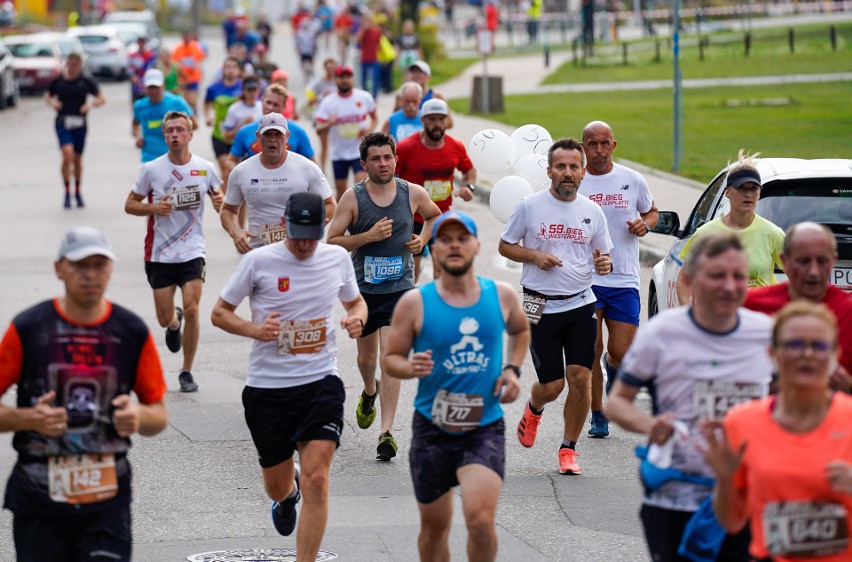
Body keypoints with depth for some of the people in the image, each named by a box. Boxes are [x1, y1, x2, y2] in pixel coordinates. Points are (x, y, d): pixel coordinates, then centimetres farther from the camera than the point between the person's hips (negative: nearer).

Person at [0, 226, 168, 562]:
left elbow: (158, 415, 10)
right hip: (38, 500, -1)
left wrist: (139, 417, -12)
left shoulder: (133, 332, 3)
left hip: (107, 499, 1)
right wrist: (30, 418, -18)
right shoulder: (27, 329, -2)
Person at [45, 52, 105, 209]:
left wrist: (91, 104, -19)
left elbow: (102, 99, 0)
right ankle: (67, 192, -7)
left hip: (80, 124, 1)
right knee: (67, 154, -18)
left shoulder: (86, 82, 0)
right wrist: (52, 103, -4)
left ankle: (78, 192, 30)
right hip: (63, 123, -1)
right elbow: (48, 96, 18)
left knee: (77, 158, 11)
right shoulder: (58, 81, 2)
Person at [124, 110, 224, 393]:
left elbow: (219, 197, 15)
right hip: (159, 254, 0)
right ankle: (174, 323, 45)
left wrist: (220, 201, -10)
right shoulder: (151, 169, -4)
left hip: (192, 252, 0)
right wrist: (153, 208, -16)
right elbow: (130, 205, 3)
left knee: (191, 309, -14)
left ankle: (187, 372, 2)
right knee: (165, 319, 4)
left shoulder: (205, 168, -1)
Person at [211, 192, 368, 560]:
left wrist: (357, 318, -3)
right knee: (277, 487, 14)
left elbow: (355, 301, 21)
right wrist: (256, 330, -18)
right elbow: (220, 313, 1)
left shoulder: (337, 259, 2)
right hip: (267, 387, 0)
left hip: (320, 382, 0)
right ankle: (289, 491, 53)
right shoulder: (259, 261, -7)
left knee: (316, 479, -17)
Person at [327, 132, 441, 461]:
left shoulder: (413, 193, -2)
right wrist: (369, 236, -21)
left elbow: (435, 216, 20)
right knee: (366, 357, 18)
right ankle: (370, 392, 53)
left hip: (400, 288, -1)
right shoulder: (353, 197, -7)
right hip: (364, 288, 1)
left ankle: (386, 432, -16)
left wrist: (423, 239, 1)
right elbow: (332, 241, -9)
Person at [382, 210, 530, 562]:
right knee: (434, 527, 11)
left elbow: (520, 330, 23)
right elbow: (390, 359, 1)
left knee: (480, 519, -19)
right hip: (432, 427, 0)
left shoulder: (502, 296, 1)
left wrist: (513, 368, 6)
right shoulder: (415, 303, -6)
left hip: (485, 427, 0)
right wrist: (412, 368, -21)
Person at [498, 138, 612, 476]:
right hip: (540, 306, -2)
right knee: (552, 386, -1)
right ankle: (534, 409, 36)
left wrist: (604, 265, -8)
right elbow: (505, 246, 7)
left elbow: (602, 256, 16)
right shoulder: (530, 207, -2)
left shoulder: (592, 212, 6)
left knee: (580, 378, -8)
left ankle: (569, 448, 8)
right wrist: (535, 256, -11)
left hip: (581, 305, 2)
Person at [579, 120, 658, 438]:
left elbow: (652, 212, 20)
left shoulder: (632, 180, 4)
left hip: (624, 280, 1)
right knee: (591, 352, -3)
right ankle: (598, 417, 11)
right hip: (585, 279, -1)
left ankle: (613, 373, 35)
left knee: (621, 353, -2)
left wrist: (645, 224, -3)